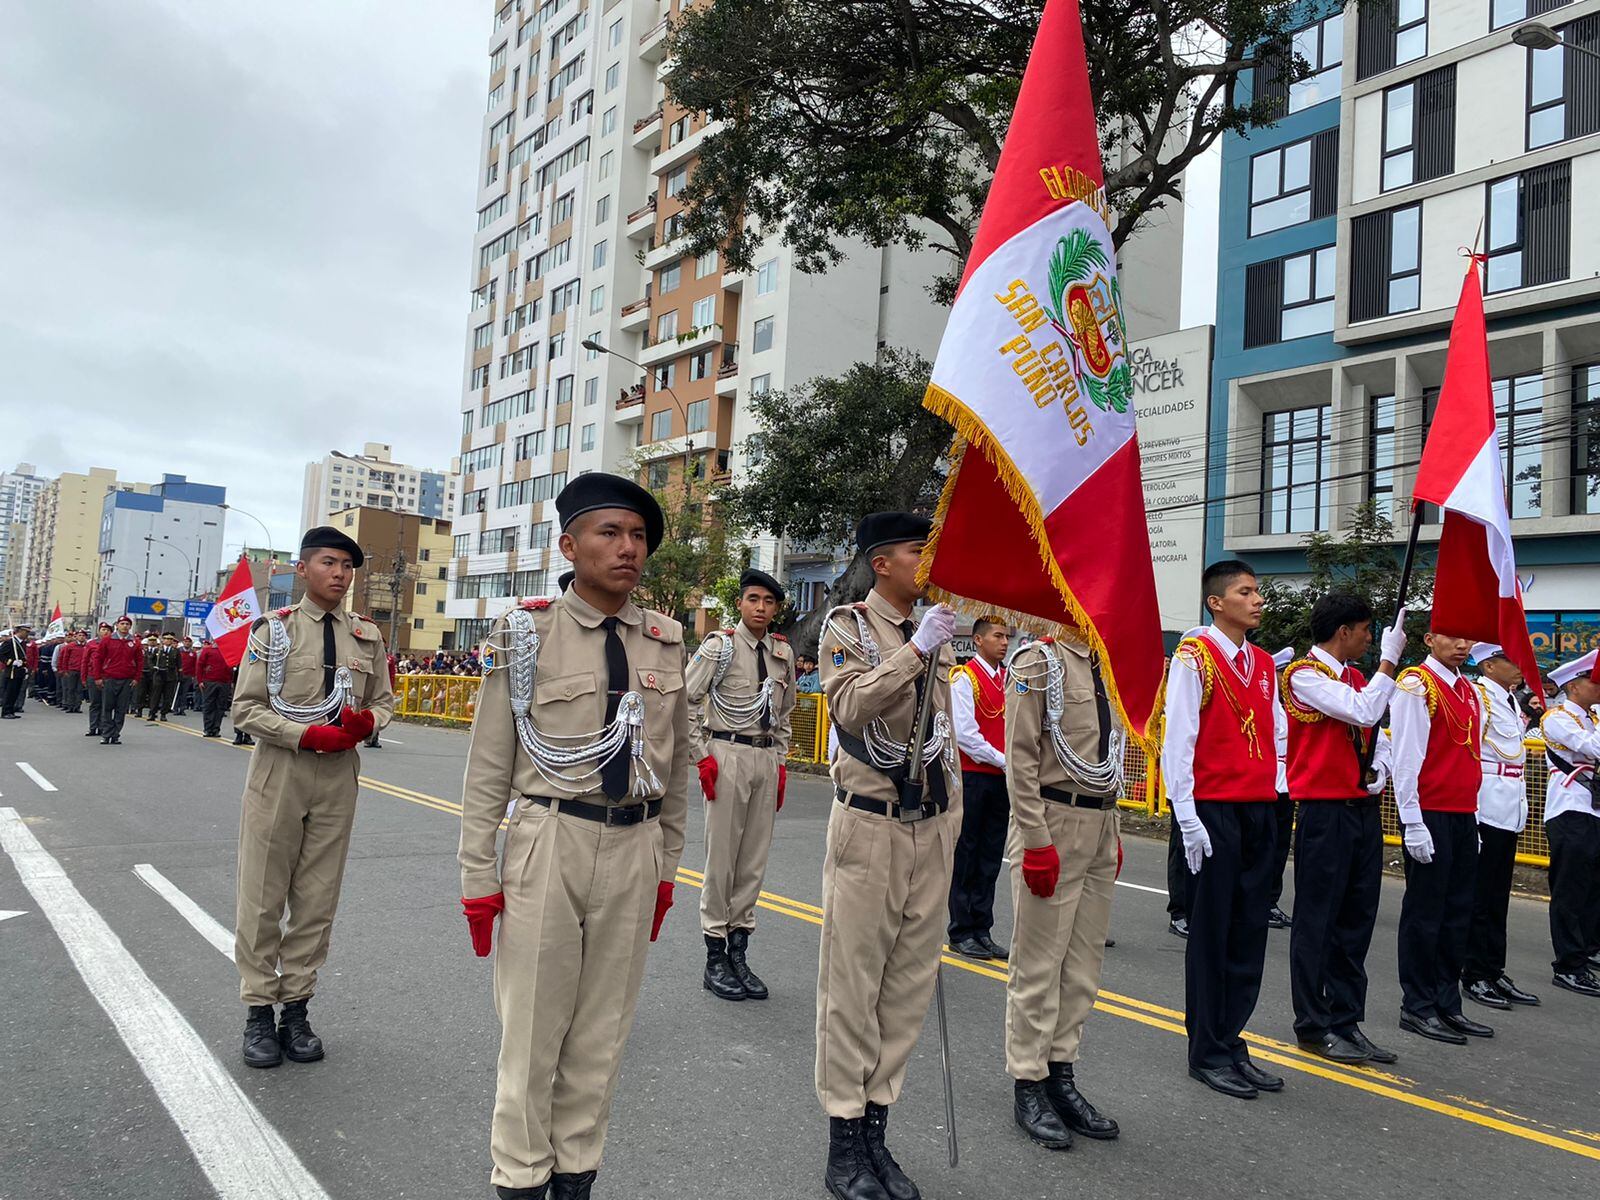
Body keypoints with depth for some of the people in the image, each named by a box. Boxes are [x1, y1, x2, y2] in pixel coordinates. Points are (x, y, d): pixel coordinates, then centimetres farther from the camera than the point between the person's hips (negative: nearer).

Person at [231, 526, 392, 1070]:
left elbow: (383, 700, 15)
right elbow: (246, 708, -4)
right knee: (262, 897, 5)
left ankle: (296, 1008, 22)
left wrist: (365, 722, -9)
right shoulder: (274, 629, -3)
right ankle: (259, 1010, 19)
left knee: (318, 899, 9)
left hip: (339, 777, 3)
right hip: (279, 772, -3)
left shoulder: (367, 636, 6)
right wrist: (307, 735, -17)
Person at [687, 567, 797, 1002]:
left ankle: (738, 953, 19)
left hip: (767, 759, 5)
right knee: (721, 858, 1)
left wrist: (781, 762, 14)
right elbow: (686, 701, -6)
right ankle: (715, 958, 12)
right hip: (727, 754, -5)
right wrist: (702, 755, -10)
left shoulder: (783, 653, 11)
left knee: (754, 860, 9)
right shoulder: (720, 646, -5)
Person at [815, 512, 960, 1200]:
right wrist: (916, 649, -24)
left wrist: (953, 815, 17)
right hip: (871, 825, -6)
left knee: (911, 979, 10)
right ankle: (845, 1142, 14)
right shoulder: (847, 626, -4)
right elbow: (851, 706, -22)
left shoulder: (936, 633, 13)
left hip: (932, 826, 6)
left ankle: (877, 1128, 23)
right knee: (853, 981, 1)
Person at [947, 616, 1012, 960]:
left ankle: (982, 931, 20)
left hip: (1001, 779, 7)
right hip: (971, 775, -7)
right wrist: (1003, 761, -13)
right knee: (965, 857, 2)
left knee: (990, 858, 11)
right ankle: (961, 934, 10)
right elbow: (964, 733, -15)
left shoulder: (1010, 678, 12)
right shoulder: (964, 677, -9)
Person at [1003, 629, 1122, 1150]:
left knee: (1083, 964, 13)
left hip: (1099, 825, 8)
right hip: (1053, 823, -8)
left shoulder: (1107, 667, 13)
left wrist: (1112, 832, 16)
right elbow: (1021, 759, -15)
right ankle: (1028, 1085, 15)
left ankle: (1061, 1073, 26)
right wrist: (1036, 844, -18)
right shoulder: (1039, 662, -11)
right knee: (1039, 962, 2)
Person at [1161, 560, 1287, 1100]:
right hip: (1214, 810, -7)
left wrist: (1277, 788, 9)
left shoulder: (1263, 662, 14)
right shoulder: (1194, 656, -8)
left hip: (1259, 812, 7)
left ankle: (1231, 1041, 22)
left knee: (1250, 930, 11)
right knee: (1212, 930, 1)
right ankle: (1207, 1053, 13)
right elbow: (1177, 740, -13)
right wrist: (1187, 817, -16)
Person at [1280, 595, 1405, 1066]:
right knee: (1317, 920, 0)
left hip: (1364, 811, 8)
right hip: (1325, 812, -8)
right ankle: (1314, 1026, 9)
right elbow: (1363, 713, -20)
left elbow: (1374, 735, 21)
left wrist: (1381, 767, 1)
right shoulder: (1304, 674, -10)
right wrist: (1389, 659, -12)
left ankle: (1347, 1021, 20)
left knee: (1356, 920, 11)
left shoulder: (1357, 677, 15)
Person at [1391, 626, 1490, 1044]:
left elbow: (1470, 760, 20)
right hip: (1430, 817, -8)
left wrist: (1474, 817, 16)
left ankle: (1447, 1004, 20)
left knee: (1457, 912, 11)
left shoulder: (1470, 692, 16)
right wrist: (1413, 824, -17)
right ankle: (1418, 1008, 8)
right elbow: (1405, 759, -14)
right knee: (1424, 913, -1)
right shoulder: (1416, 685, -10)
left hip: (1464, 817, 8)